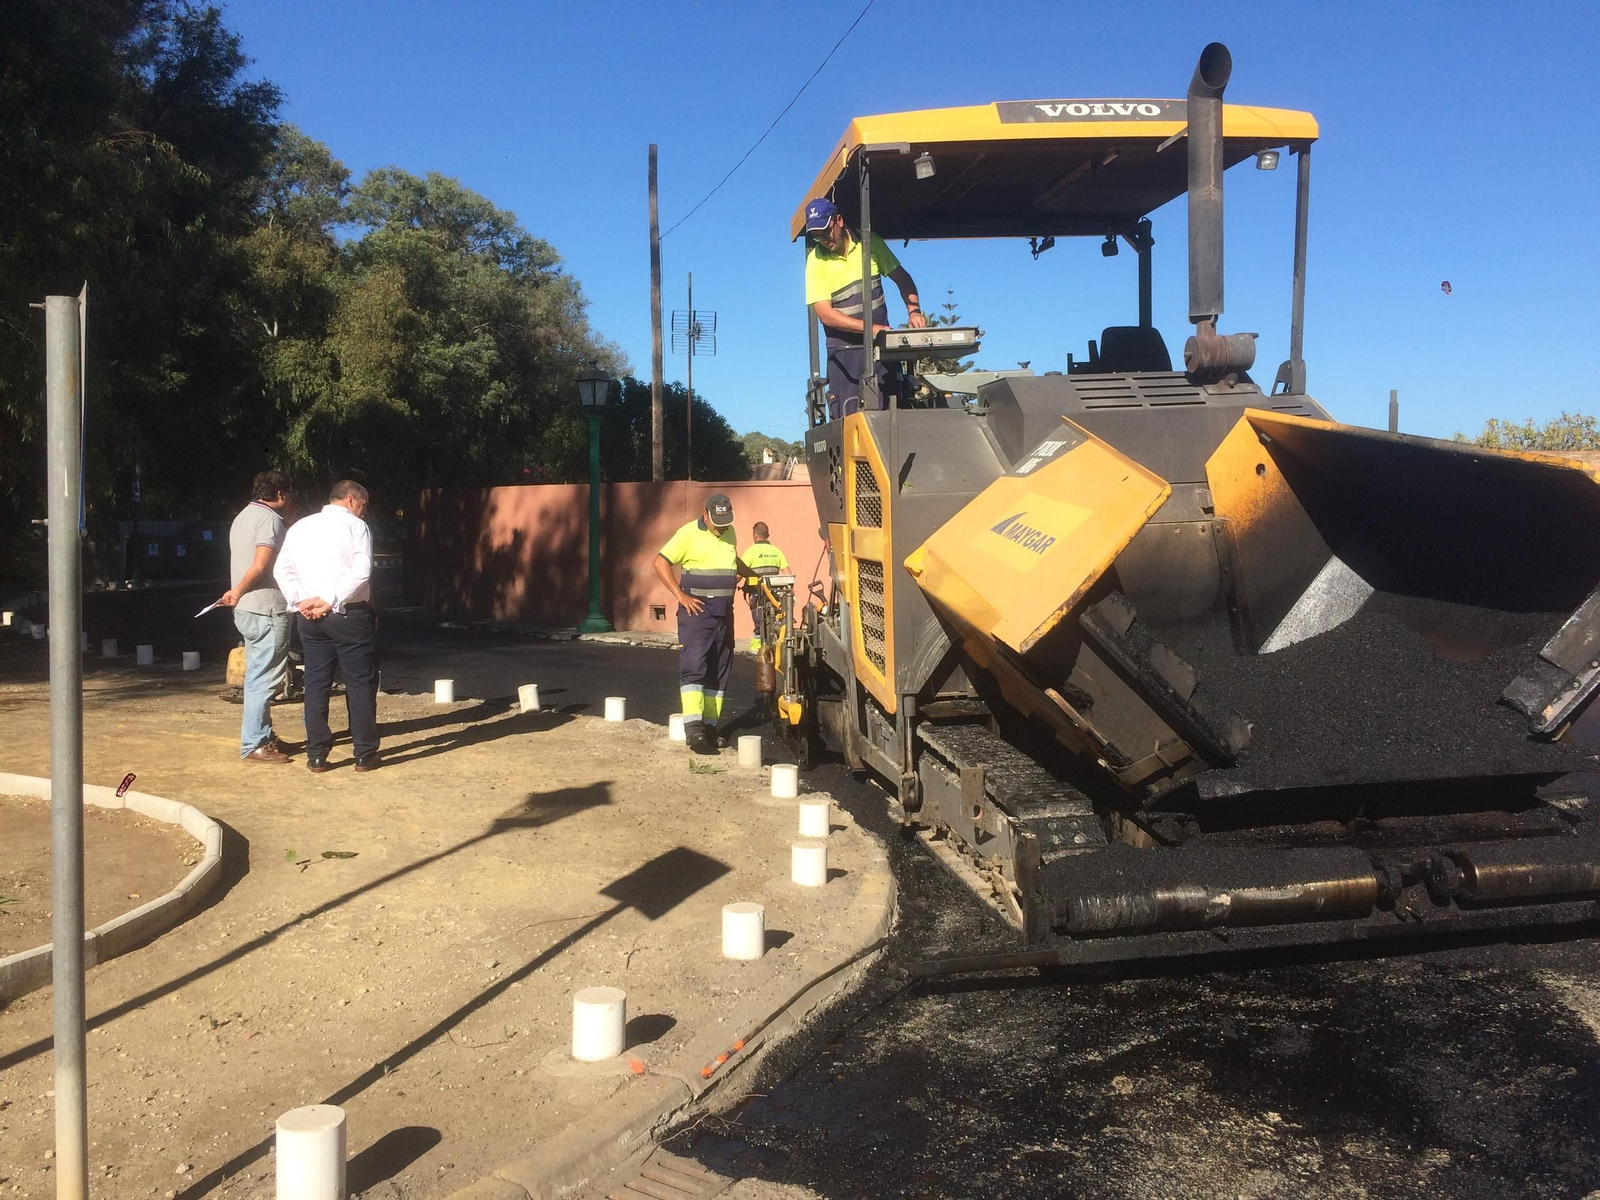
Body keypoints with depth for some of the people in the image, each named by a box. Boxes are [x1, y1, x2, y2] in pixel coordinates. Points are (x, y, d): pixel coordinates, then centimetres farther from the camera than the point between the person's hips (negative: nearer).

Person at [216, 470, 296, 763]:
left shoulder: (243, 516, 18)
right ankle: (253, 745, -4)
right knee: (265, 679, -7)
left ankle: (263, 736, 24)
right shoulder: (269, 519, -12)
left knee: (258, 676, 16)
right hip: (267, 610, -10)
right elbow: (260, 566, -23)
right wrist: (238, 592, -9)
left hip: (248, 610, 10)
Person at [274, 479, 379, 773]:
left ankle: (316, 755, 10)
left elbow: (282, 569, 5)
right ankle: (364, 754, 7)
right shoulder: (356, 526, -4)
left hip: (309, 618, 5)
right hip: (349, 616, -5)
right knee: (360, 683, 4)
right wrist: (329, 602, -13)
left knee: (315, 684, 9)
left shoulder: (300, 527, 12)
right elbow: (361, 573, -16)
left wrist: (301, 602, -1)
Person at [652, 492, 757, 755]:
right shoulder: (689, 533, -8)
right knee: (694, 666, -16)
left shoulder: (730, 534, 13)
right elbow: (661, 562, -10)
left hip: (724, 613, 7)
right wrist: (680, 595, -15)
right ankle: (693, 728, -23)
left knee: (719, 671, 7)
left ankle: (710, 725, 14)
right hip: (696, 611, -7)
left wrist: (752, 574, 22)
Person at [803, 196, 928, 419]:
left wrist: (914, 311, -7)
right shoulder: (816, 260, -7)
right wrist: (870, 328, -23)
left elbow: (901, 277, 11)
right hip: (844, 349, -3)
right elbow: (825, 314, -13)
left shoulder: (868, 242, 1)